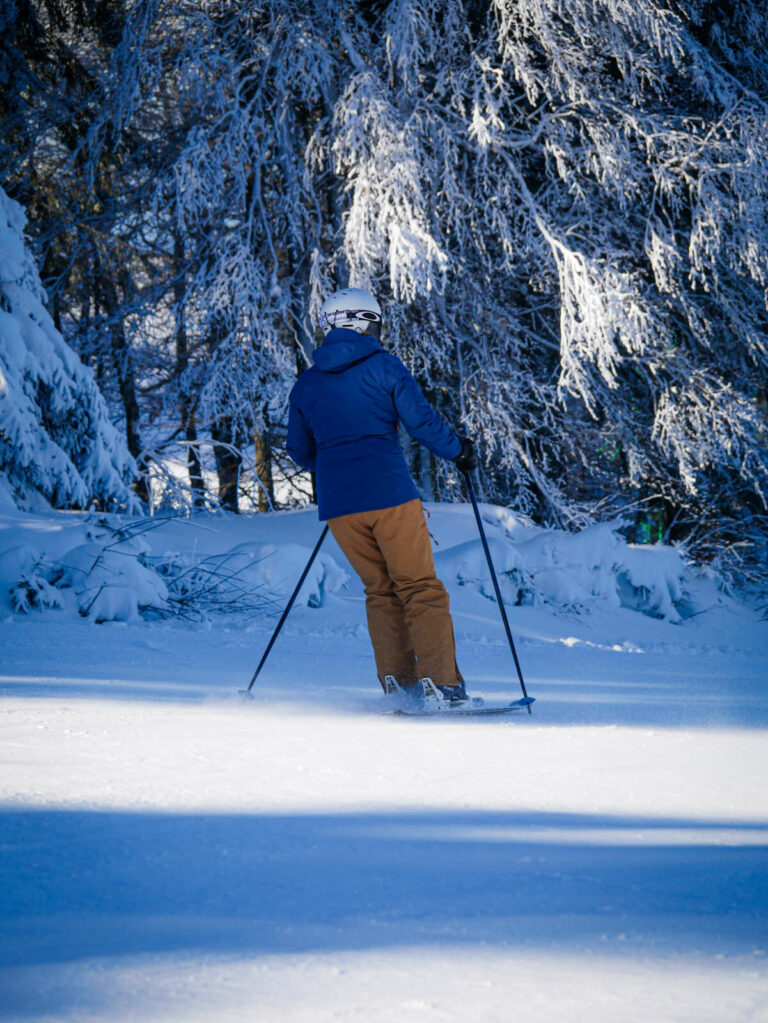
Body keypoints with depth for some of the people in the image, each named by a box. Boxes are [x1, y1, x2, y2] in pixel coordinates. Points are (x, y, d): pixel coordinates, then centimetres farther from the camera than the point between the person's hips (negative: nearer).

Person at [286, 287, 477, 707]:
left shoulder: (306, 383, 11)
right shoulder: (383, 366, -1)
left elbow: (299, 450, 18)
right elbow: (422, 421, -4)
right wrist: (459, 451, 14)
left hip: (337, 505, 4)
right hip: (389, 495, -4)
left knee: (380, 591, 14)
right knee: (421, 589, 2)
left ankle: (398, 684, 6)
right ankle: (440, 684, -5)